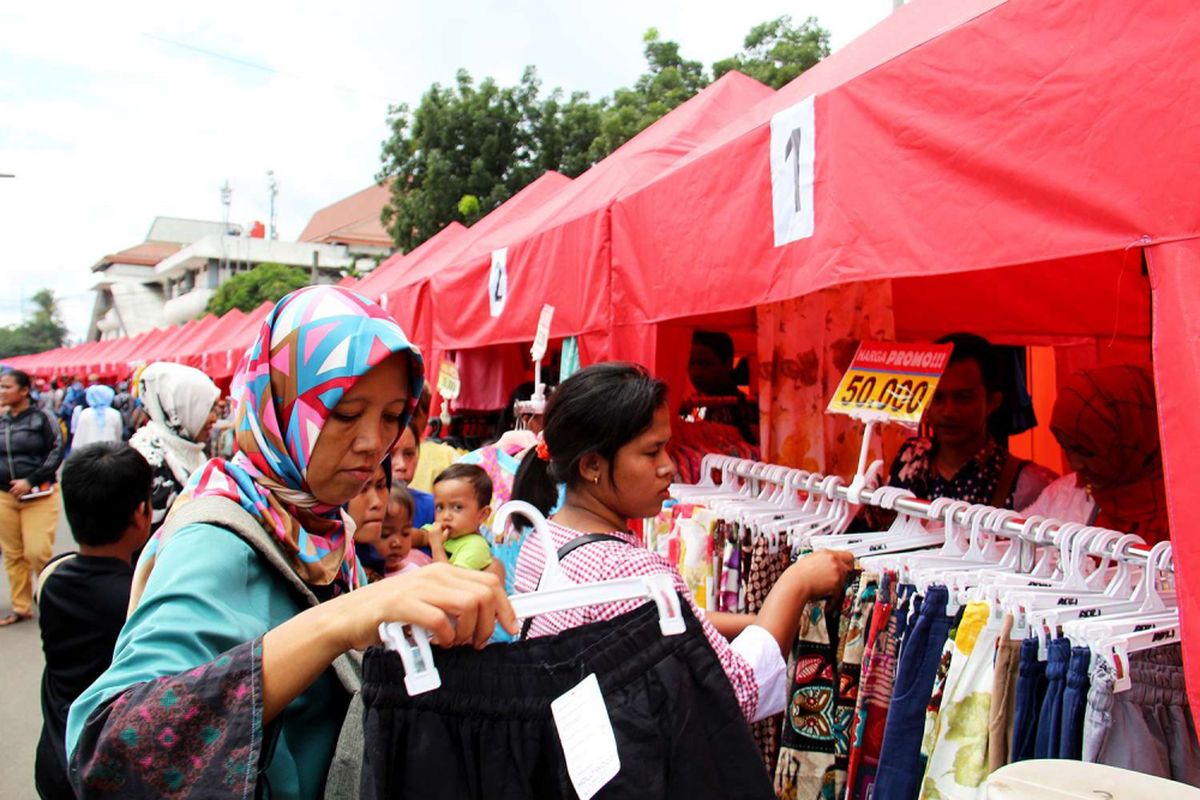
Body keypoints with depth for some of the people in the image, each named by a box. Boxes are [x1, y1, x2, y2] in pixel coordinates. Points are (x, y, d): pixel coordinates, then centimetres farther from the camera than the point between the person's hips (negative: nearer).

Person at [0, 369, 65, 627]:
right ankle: (21, 606, 20)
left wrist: (31, 481, -14)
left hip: (38, 496, -4)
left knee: (38, 552, -9)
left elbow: (56, 453, -8)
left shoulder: (41, 419, -4)